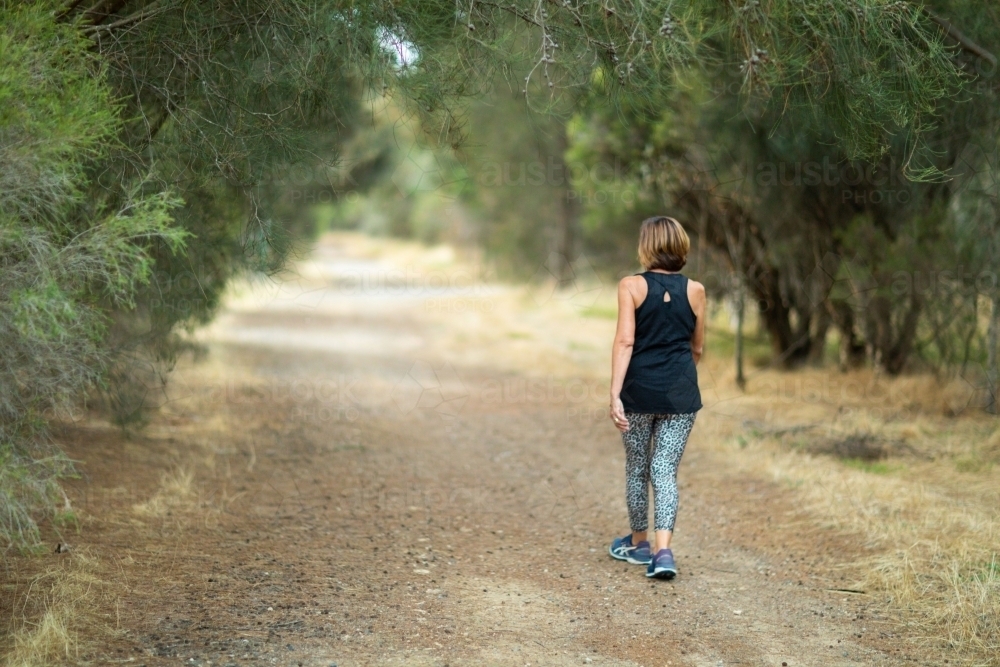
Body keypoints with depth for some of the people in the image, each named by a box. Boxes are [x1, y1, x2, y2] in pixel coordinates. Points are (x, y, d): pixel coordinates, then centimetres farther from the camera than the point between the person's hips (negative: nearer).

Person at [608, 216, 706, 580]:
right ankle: (663, 549, -13)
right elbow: (697, 348, 13)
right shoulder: (695, 290, 3)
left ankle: (638, 543, 30)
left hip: (640, 389, -1)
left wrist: (615, 394, -15)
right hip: (681, 393, 1)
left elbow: (625, 341, -13)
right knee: (666, 470, 3)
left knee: (637, 467, 15)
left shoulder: (631, 286, -5)